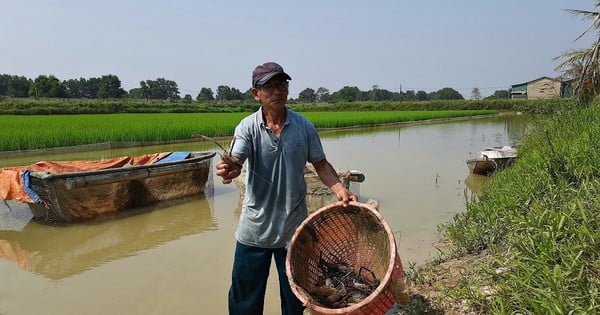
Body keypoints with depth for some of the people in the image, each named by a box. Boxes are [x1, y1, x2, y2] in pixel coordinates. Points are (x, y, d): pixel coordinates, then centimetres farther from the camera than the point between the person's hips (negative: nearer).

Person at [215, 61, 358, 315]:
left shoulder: (304, 127, -4)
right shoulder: (247, 127, -9)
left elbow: (321, 164, 3)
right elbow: (235, 161, -24)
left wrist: (339, 189, -14)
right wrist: (229, 170, -47)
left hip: (294, 227, 2)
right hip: (255, 229, -1)